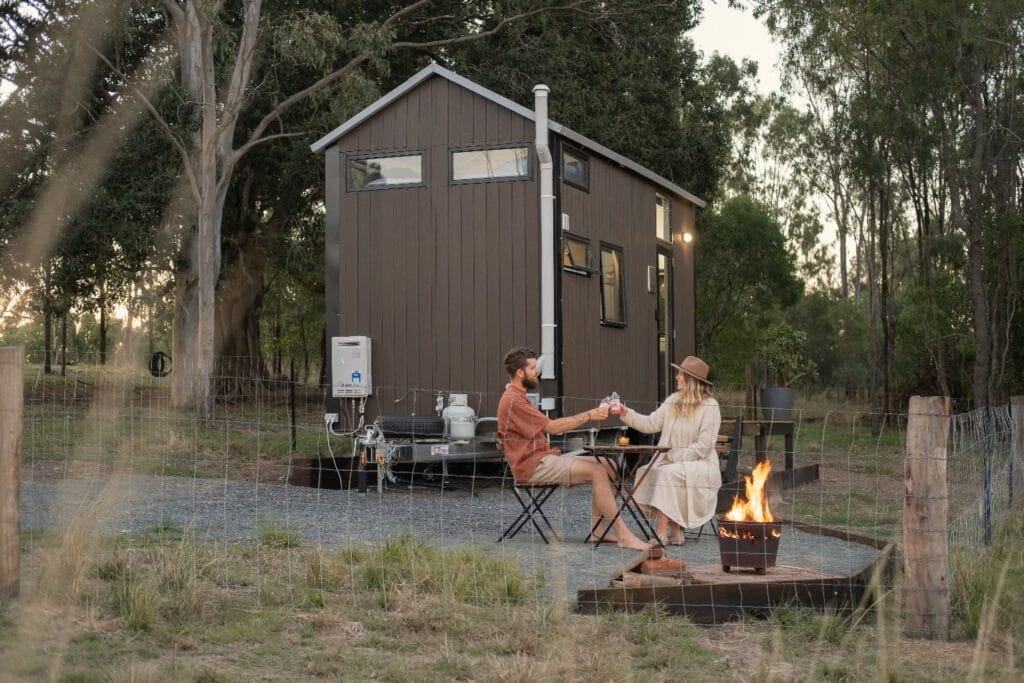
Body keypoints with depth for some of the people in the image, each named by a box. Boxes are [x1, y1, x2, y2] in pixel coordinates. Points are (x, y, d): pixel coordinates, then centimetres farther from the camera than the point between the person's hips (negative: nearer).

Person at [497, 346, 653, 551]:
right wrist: (588, 415, -14)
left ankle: (596, 530, -5)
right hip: (533, 466, -10)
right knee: (597, 471, -22)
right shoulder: (512, 400, -14)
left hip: (543, 457, 10)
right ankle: (624, 535, -23)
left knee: (604, 465, 0)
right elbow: (552, 427, -18)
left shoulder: (517, 397, 21)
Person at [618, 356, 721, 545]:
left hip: (700, 464, -6)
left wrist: (674, 458, -18)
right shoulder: (673, 401, 11)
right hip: (671, 462, 6)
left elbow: (703, 446, -14)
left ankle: (661, 533, -30)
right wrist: (626, 412, -6)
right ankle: (674, 531, -16)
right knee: (645, 472, -20)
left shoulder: (710, 406, -9)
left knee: (667, 473, -32)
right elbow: (650, 424, 7)